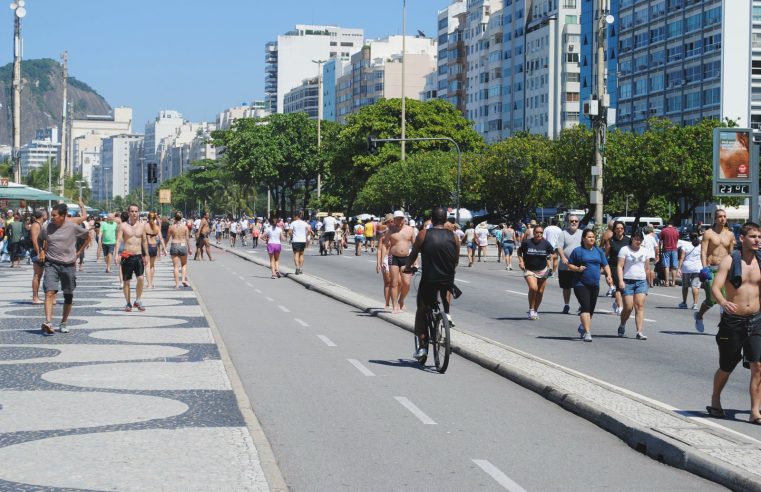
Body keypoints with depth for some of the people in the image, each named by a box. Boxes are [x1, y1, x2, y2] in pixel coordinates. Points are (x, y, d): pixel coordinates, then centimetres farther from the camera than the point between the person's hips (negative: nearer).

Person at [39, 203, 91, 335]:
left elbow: (87, 237, 8)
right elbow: (40, 239, 22)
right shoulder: (47, 228, -1)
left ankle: (63, 323, 24)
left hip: (68, 265, 0)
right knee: (50, 292, -18)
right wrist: (42, 251, 9)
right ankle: (48, 322, -27)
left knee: (68, 296, 8)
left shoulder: (73, 227, -7)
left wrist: (78, 252, 6)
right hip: (51, 264, 0)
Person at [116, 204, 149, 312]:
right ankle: (128, 303, 16)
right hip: (127, 256, -2)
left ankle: (138, 301, 1)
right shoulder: (123, 226, -3)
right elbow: (118, 240, -10)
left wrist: (146, 256, 15)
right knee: (126, 281, 4)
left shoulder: (142, 225, 7)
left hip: (138, 256, 2)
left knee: (141, 278, -14)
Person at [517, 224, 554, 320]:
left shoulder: (546, 244, -4)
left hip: (542, 271, 3)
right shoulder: (527, 243, -10)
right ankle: (531, 310, -7)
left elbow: (550, 254, 14)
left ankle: (535, 311, 24)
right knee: (533, 288, -23)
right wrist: (521, 261, -5)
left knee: (540, 292, 5)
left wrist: (549, 266, 3)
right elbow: (519, 251, 8)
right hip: (529, 270, -3)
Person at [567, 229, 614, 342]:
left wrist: (608, 275, -4)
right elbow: (569, 265, 4)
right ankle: (587, 332, -20)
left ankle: (583, 327, 35)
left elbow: (605, 265, 13)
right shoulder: (578, 251, 0)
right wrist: (577, 269, -15)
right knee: (586, 307, -16)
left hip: (595, 285, 5)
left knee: (591, 309, 11)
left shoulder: (599, 251, 12)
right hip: (581, 284, -5)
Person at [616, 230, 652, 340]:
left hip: (641, 281, 3)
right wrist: (620, 281, -15)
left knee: (640, 306, -9)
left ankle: (640, 332, -15)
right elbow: (619, 266, -5)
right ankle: (622, 326, 22)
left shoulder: (645, 251, 12)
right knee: (628, 307, -6)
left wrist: (647, 280, 14)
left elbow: (647, 268, 18)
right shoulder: (625, 250, 0)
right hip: (628, 281, -3)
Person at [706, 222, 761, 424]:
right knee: (726, 367, 11)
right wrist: (723, 302, -36)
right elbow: (715, 287, -17)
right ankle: (715, 399, 36)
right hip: (732, 320, -3)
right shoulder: (730, 260, -7)